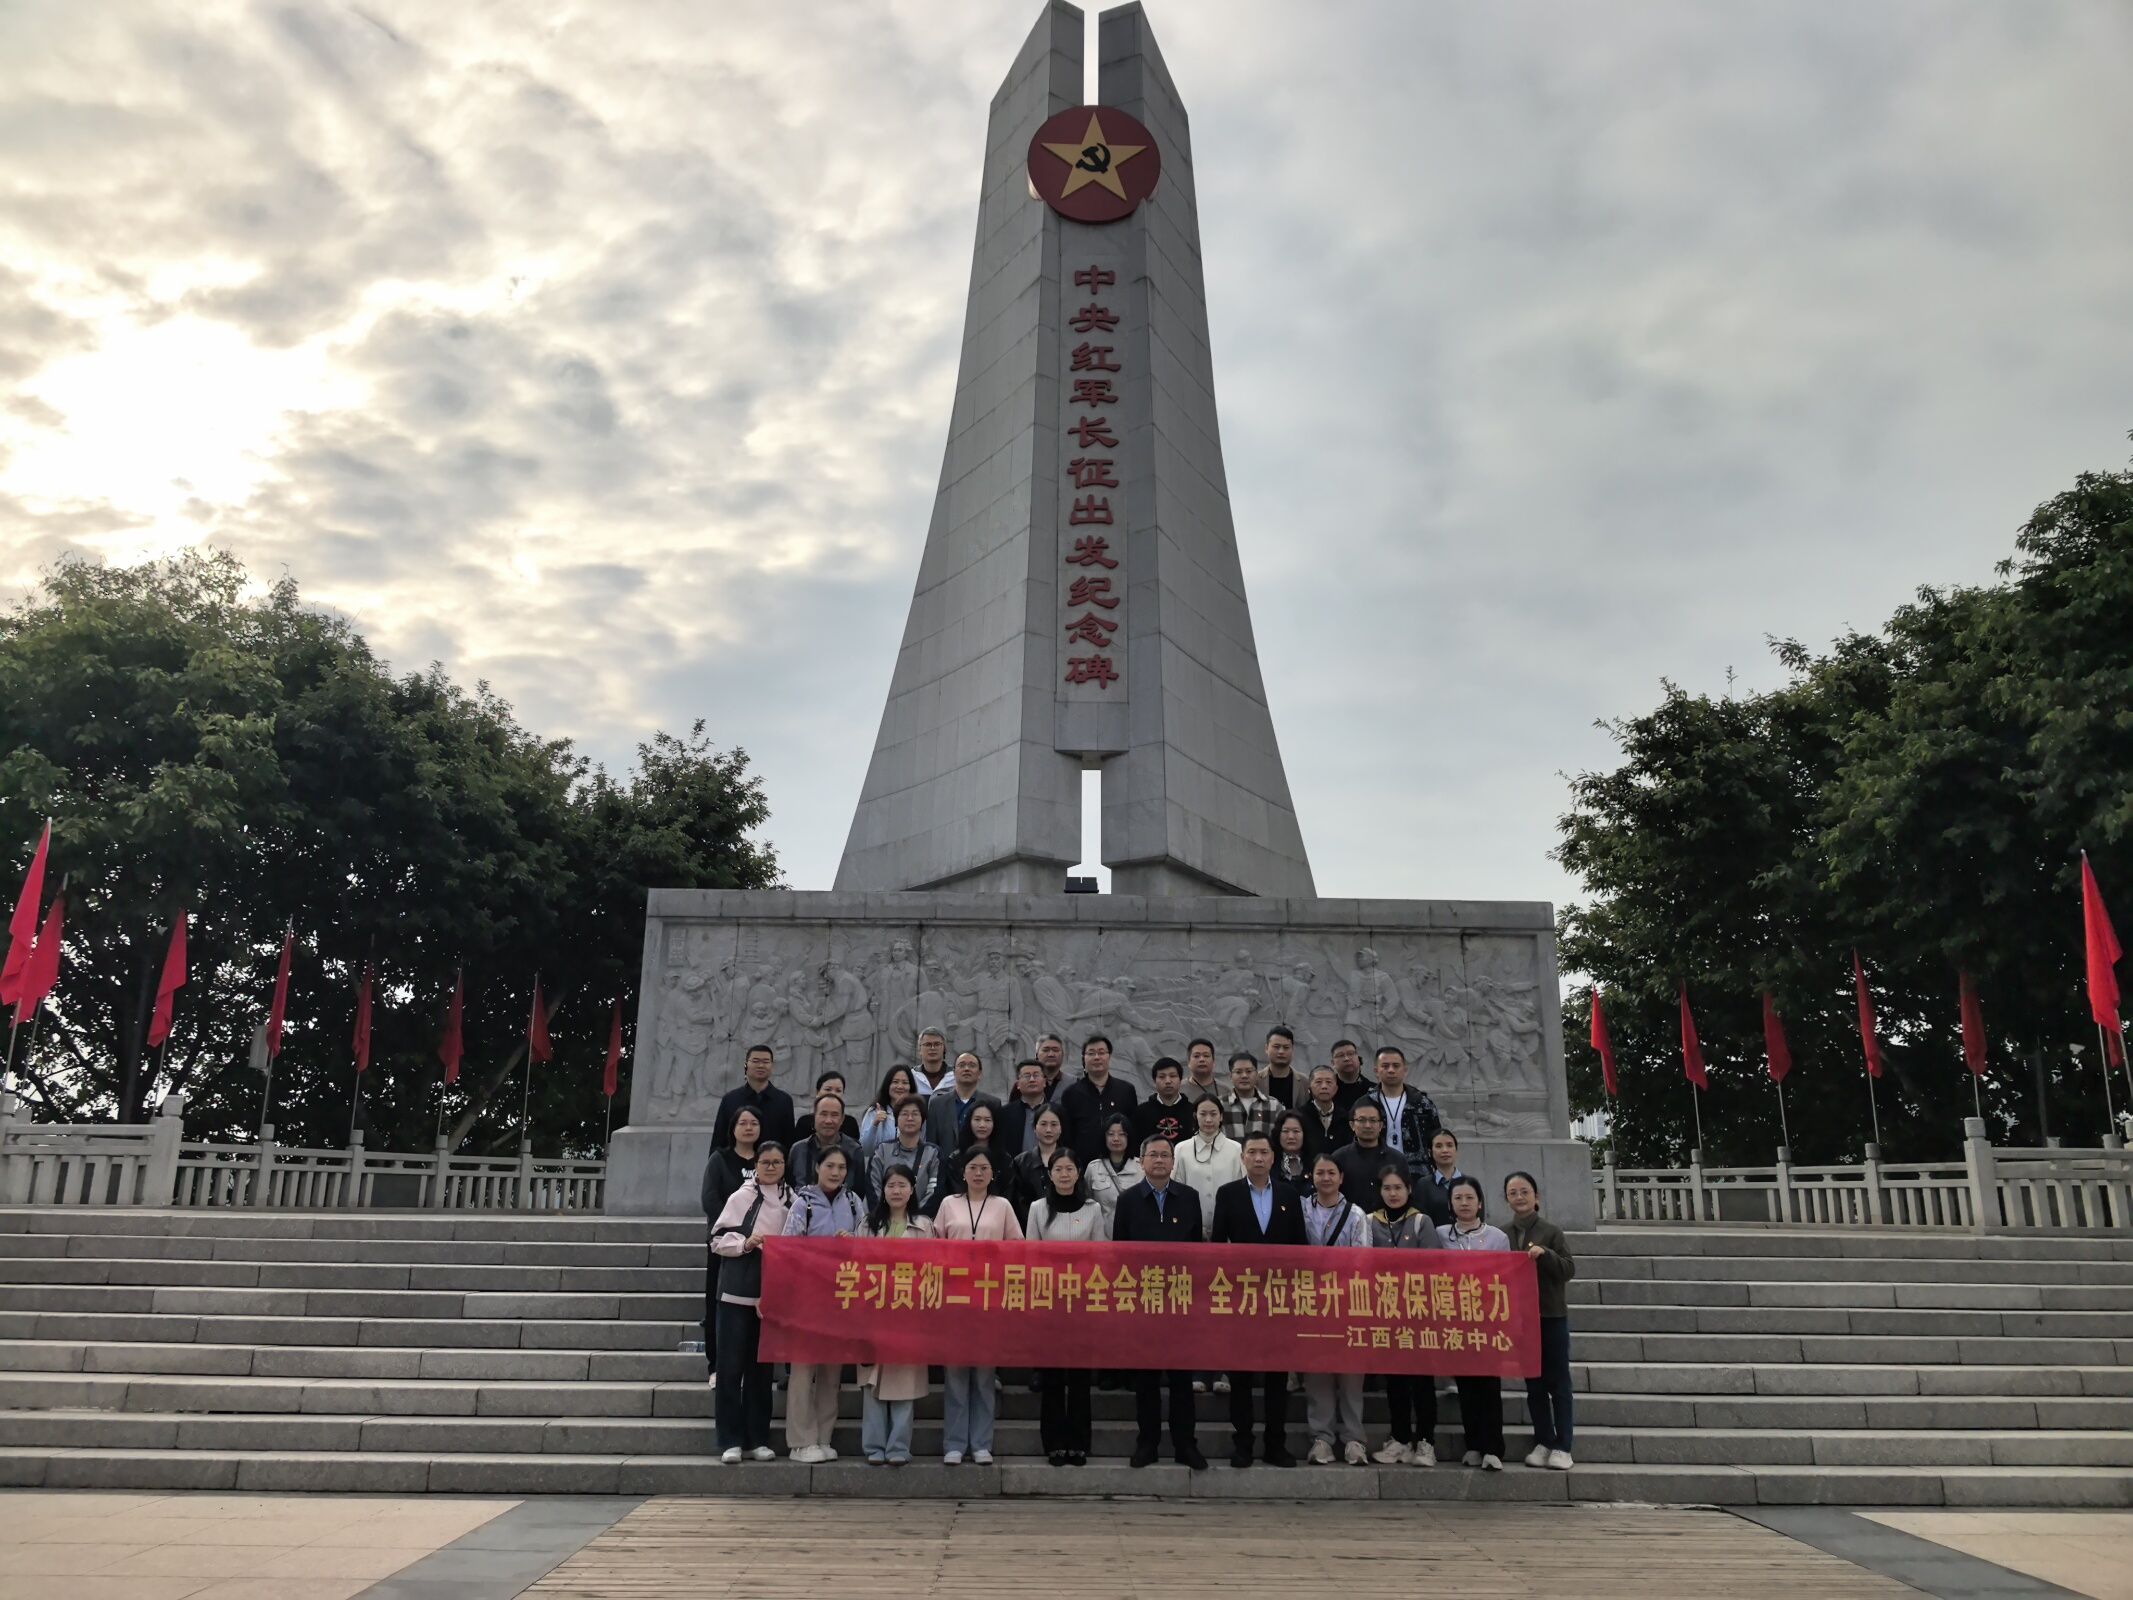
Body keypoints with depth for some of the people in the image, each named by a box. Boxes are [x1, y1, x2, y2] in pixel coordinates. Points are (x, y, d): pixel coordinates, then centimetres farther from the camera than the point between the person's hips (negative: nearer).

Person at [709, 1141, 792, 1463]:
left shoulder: (792, 1200, 3)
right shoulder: (742, 1197, -3)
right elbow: (718, 1239, -3)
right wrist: (745, 1244, -18)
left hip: (772, 1293, 3)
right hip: (737, 1291, -3)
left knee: (761, 1366, 10)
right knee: (731, 1366, 0)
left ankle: (758, 1438, 17)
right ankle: (730, 1440, 6)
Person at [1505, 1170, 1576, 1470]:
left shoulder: (1551, 1231, -4)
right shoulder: (1502, 1235, 3)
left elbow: (1569, 1270, -7)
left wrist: (1545, 1254, -22)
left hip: (1552, 1315, -3)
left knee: (1557, 1381, 2)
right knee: (1534, 1383, 9)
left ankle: (1562, 1446, 6)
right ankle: (1543, 1442, 15)